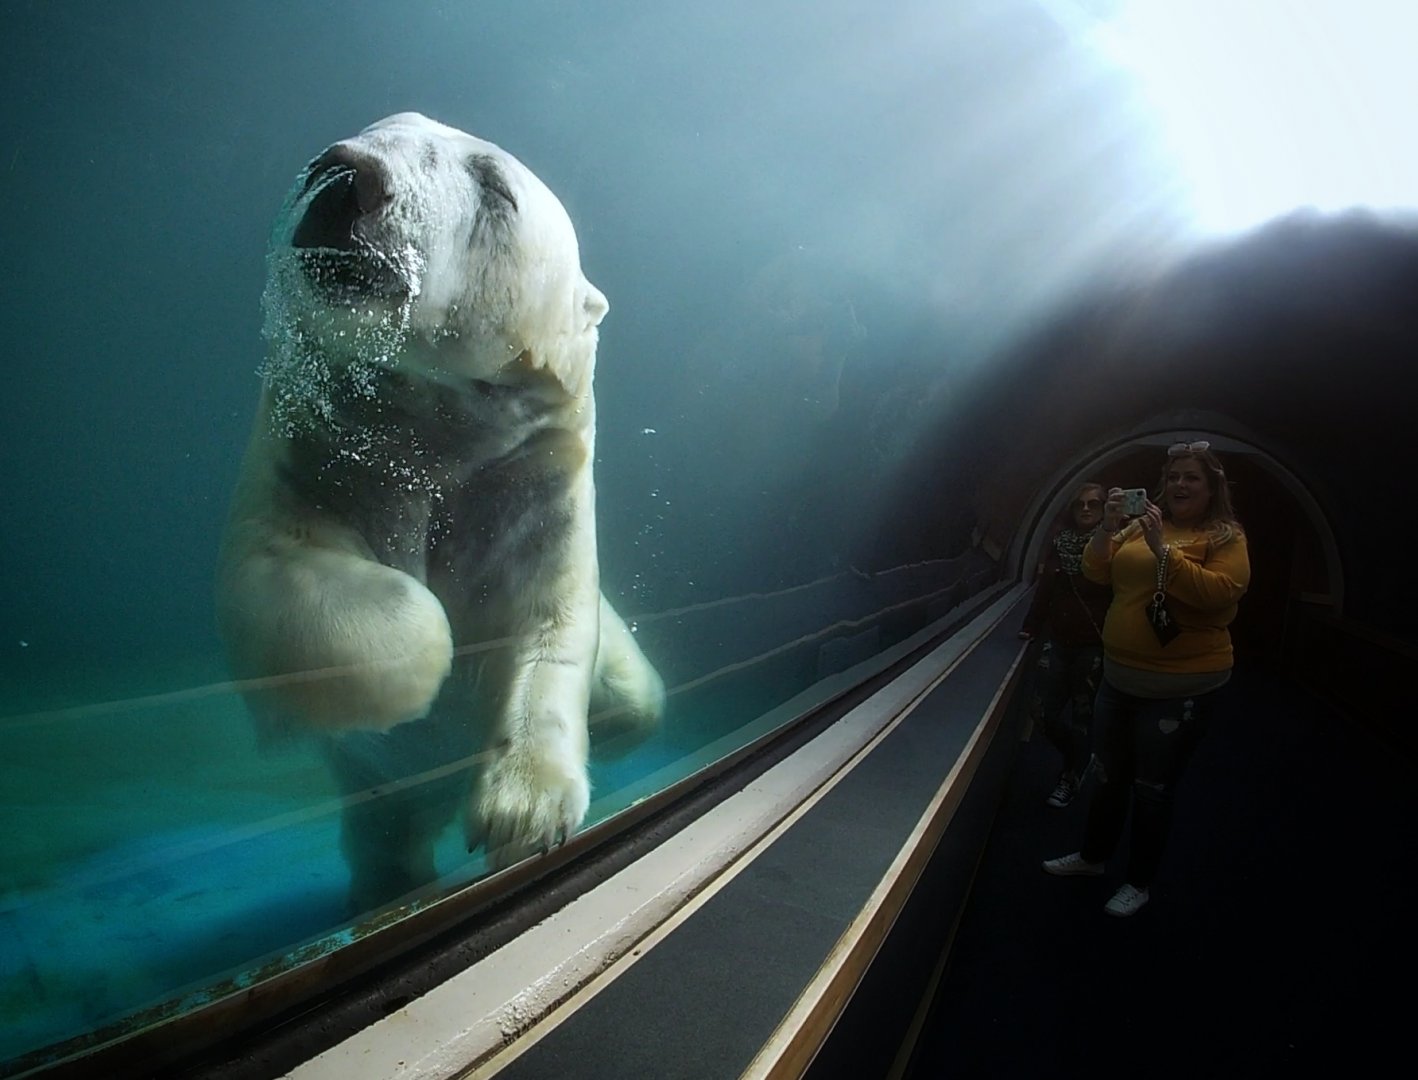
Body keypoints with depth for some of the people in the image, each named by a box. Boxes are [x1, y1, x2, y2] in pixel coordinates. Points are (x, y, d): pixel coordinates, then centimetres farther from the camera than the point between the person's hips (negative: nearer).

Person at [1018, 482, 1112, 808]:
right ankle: (1080, 758, 31)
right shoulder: (1060, 541, 7)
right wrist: (1030, 627, 14)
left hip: (1094, 644, -4)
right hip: (1059, 641, 4)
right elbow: (1045, 587, 12)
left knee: (1082, 715, 6)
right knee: (1042, 710, 3)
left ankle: (1073, 775, 30)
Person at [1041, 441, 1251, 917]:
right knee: (1108, 774, 21)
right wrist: (1108, 526, -12)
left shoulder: (1226, 537, -9)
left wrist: (1162, 549, -28)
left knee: (1153, 787, 8)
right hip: (1119, 676, 6)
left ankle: (1138, 882, 28)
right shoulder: (1141, 526, 5)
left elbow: (1220, 593, -25)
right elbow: (1096, 572, 4)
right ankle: (1092, 855, 41)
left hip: (1181, 687, -5)